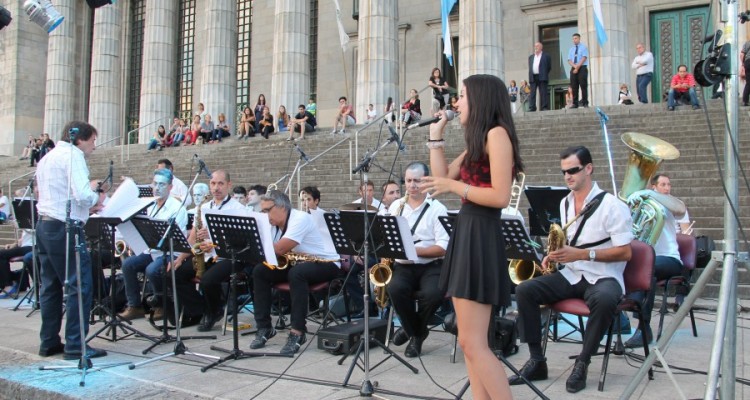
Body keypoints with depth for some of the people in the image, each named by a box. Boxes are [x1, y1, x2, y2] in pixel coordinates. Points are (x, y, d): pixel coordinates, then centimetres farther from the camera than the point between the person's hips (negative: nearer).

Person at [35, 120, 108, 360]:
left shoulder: (47, 158, 20)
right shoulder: (73, 155, -10)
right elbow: (82, 195, -22)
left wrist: (87, 206, 13)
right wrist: (96, 196, -2)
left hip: (44, 225, 10)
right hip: (65, 228, -10)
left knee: (51, 286, 13)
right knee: (79, 285, -5)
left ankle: (49, 342, 18)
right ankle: (75, 346, -4)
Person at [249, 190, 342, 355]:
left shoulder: (300, 218, -22)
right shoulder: (274, 224, 5)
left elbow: (279, 250, -31)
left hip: (327, 264, -8)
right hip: (298, 263, 9)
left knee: (296, 273, -38)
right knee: (260, 271, -8)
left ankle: (298, 332, -31)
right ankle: (264, 327, -4)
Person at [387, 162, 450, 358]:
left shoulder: (437, 209, -2)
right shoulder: (395, 206, 12)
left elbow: (443, 248, -10)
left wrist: (414, 250, -21)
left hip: (431, 266, -2)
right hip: (402, 266, 2)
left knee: (433, 294, -32)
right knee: (395, 288, -31)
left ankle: (413, 330, 3)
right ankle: (416, 333, -1)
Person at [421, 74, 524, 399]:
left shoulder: (496, 133, -10)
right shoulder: (476, 140, 18)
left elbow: (500, 197, -19)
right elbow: (442, 177, 17)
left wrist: (454, 186, -12)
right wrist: (436, 136, 17)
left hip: (480, 236, -10)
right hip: (465, 232, 10)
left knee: (474, 344, -8)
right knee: (467, 342, 11)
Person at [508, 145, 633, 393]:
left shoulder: (612, 205, -11)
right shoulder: (565, 203, 10)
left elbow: (625, 252, -14)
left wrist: (583, 254, -23)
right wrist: (555, 254, -1)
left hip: (603, 277, -6)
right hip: (571, 275, 6)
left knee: (604, 299, -40)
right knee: (525, 290, -15)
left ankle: (581, 364, -19)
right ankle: (537, 361, -8)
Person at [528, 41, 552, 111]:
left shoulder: (546, 56, 8)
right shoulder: (531, 57, 20)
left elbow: (549, 67, 7)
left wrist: (544, 74, 2)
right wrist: (530, 76, 9)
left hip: (542, 77, -4)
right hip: (533, 77, 4)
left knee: (543, 93, -4)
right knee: (532, 93, -2)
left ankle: (544, 108, -4)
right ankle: (532, 108, -3)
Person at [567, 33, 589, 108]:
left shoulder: (583, 47, 3)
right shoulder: (571, 49, 17)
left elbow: (584, 58, -9)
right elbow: (569, 60, 6)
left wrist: (578, 67, -17)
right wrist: (575, 66, -14)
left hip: (582, 68, -4)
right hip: (573, 69, 5)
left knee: (583, 86, -8)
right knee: (574, 87, 0)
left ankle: (585, 103, -8)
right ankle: (575, 104, 2)